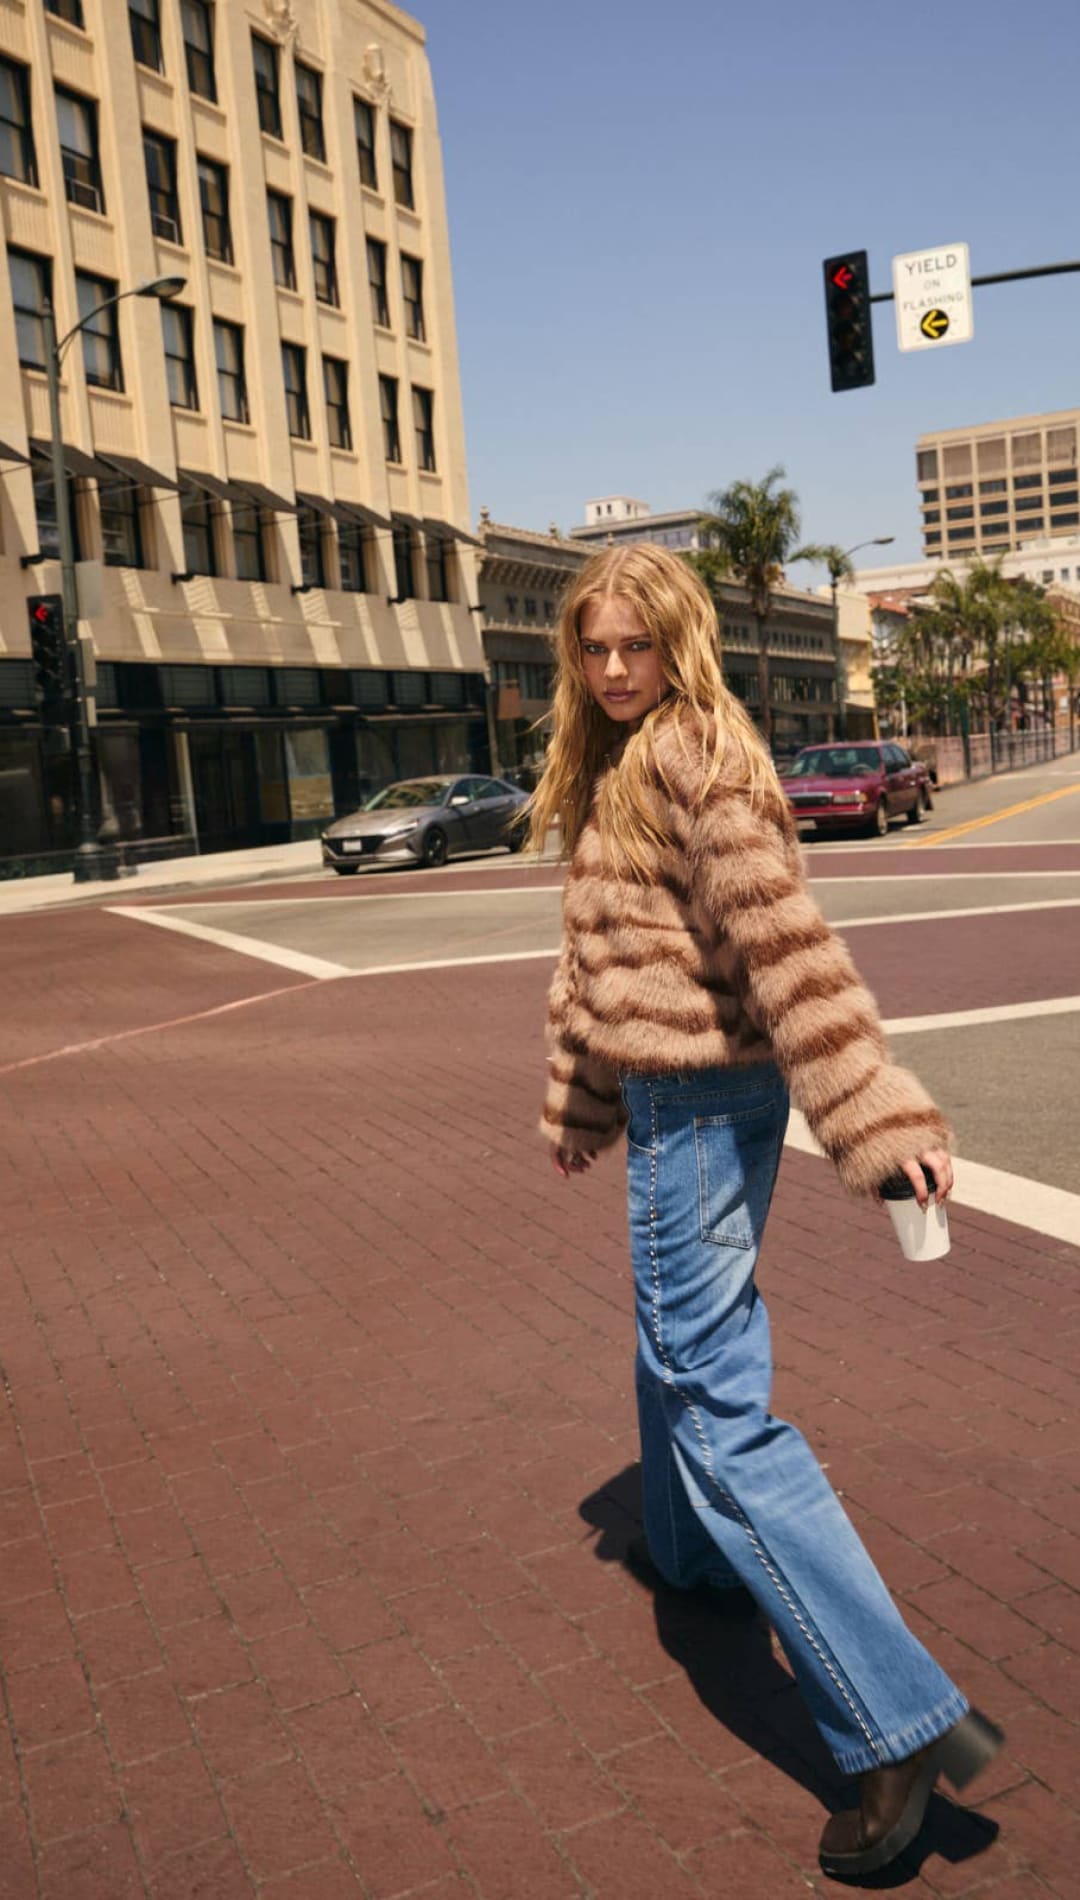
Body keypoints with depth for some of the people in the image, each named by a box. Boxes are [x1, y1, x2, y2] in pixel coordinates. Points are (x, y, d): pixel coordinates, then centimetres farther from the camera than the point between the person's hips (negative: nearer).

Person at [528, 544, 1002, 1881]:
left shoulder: (698, 757, -16)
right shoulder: (610, 773, 13)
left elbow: (785, 942, -25)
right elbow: (591, 960, 20)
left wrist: (877, 1117, -29)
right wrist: (578, 1104, 26)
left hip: (707, 1103, -9)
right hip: (663, 1096, 10)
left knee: (718, 1402, -10)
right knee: (675, 1349, 26)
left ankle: (904, 1725, -6)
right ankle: (697, 1556, 50)